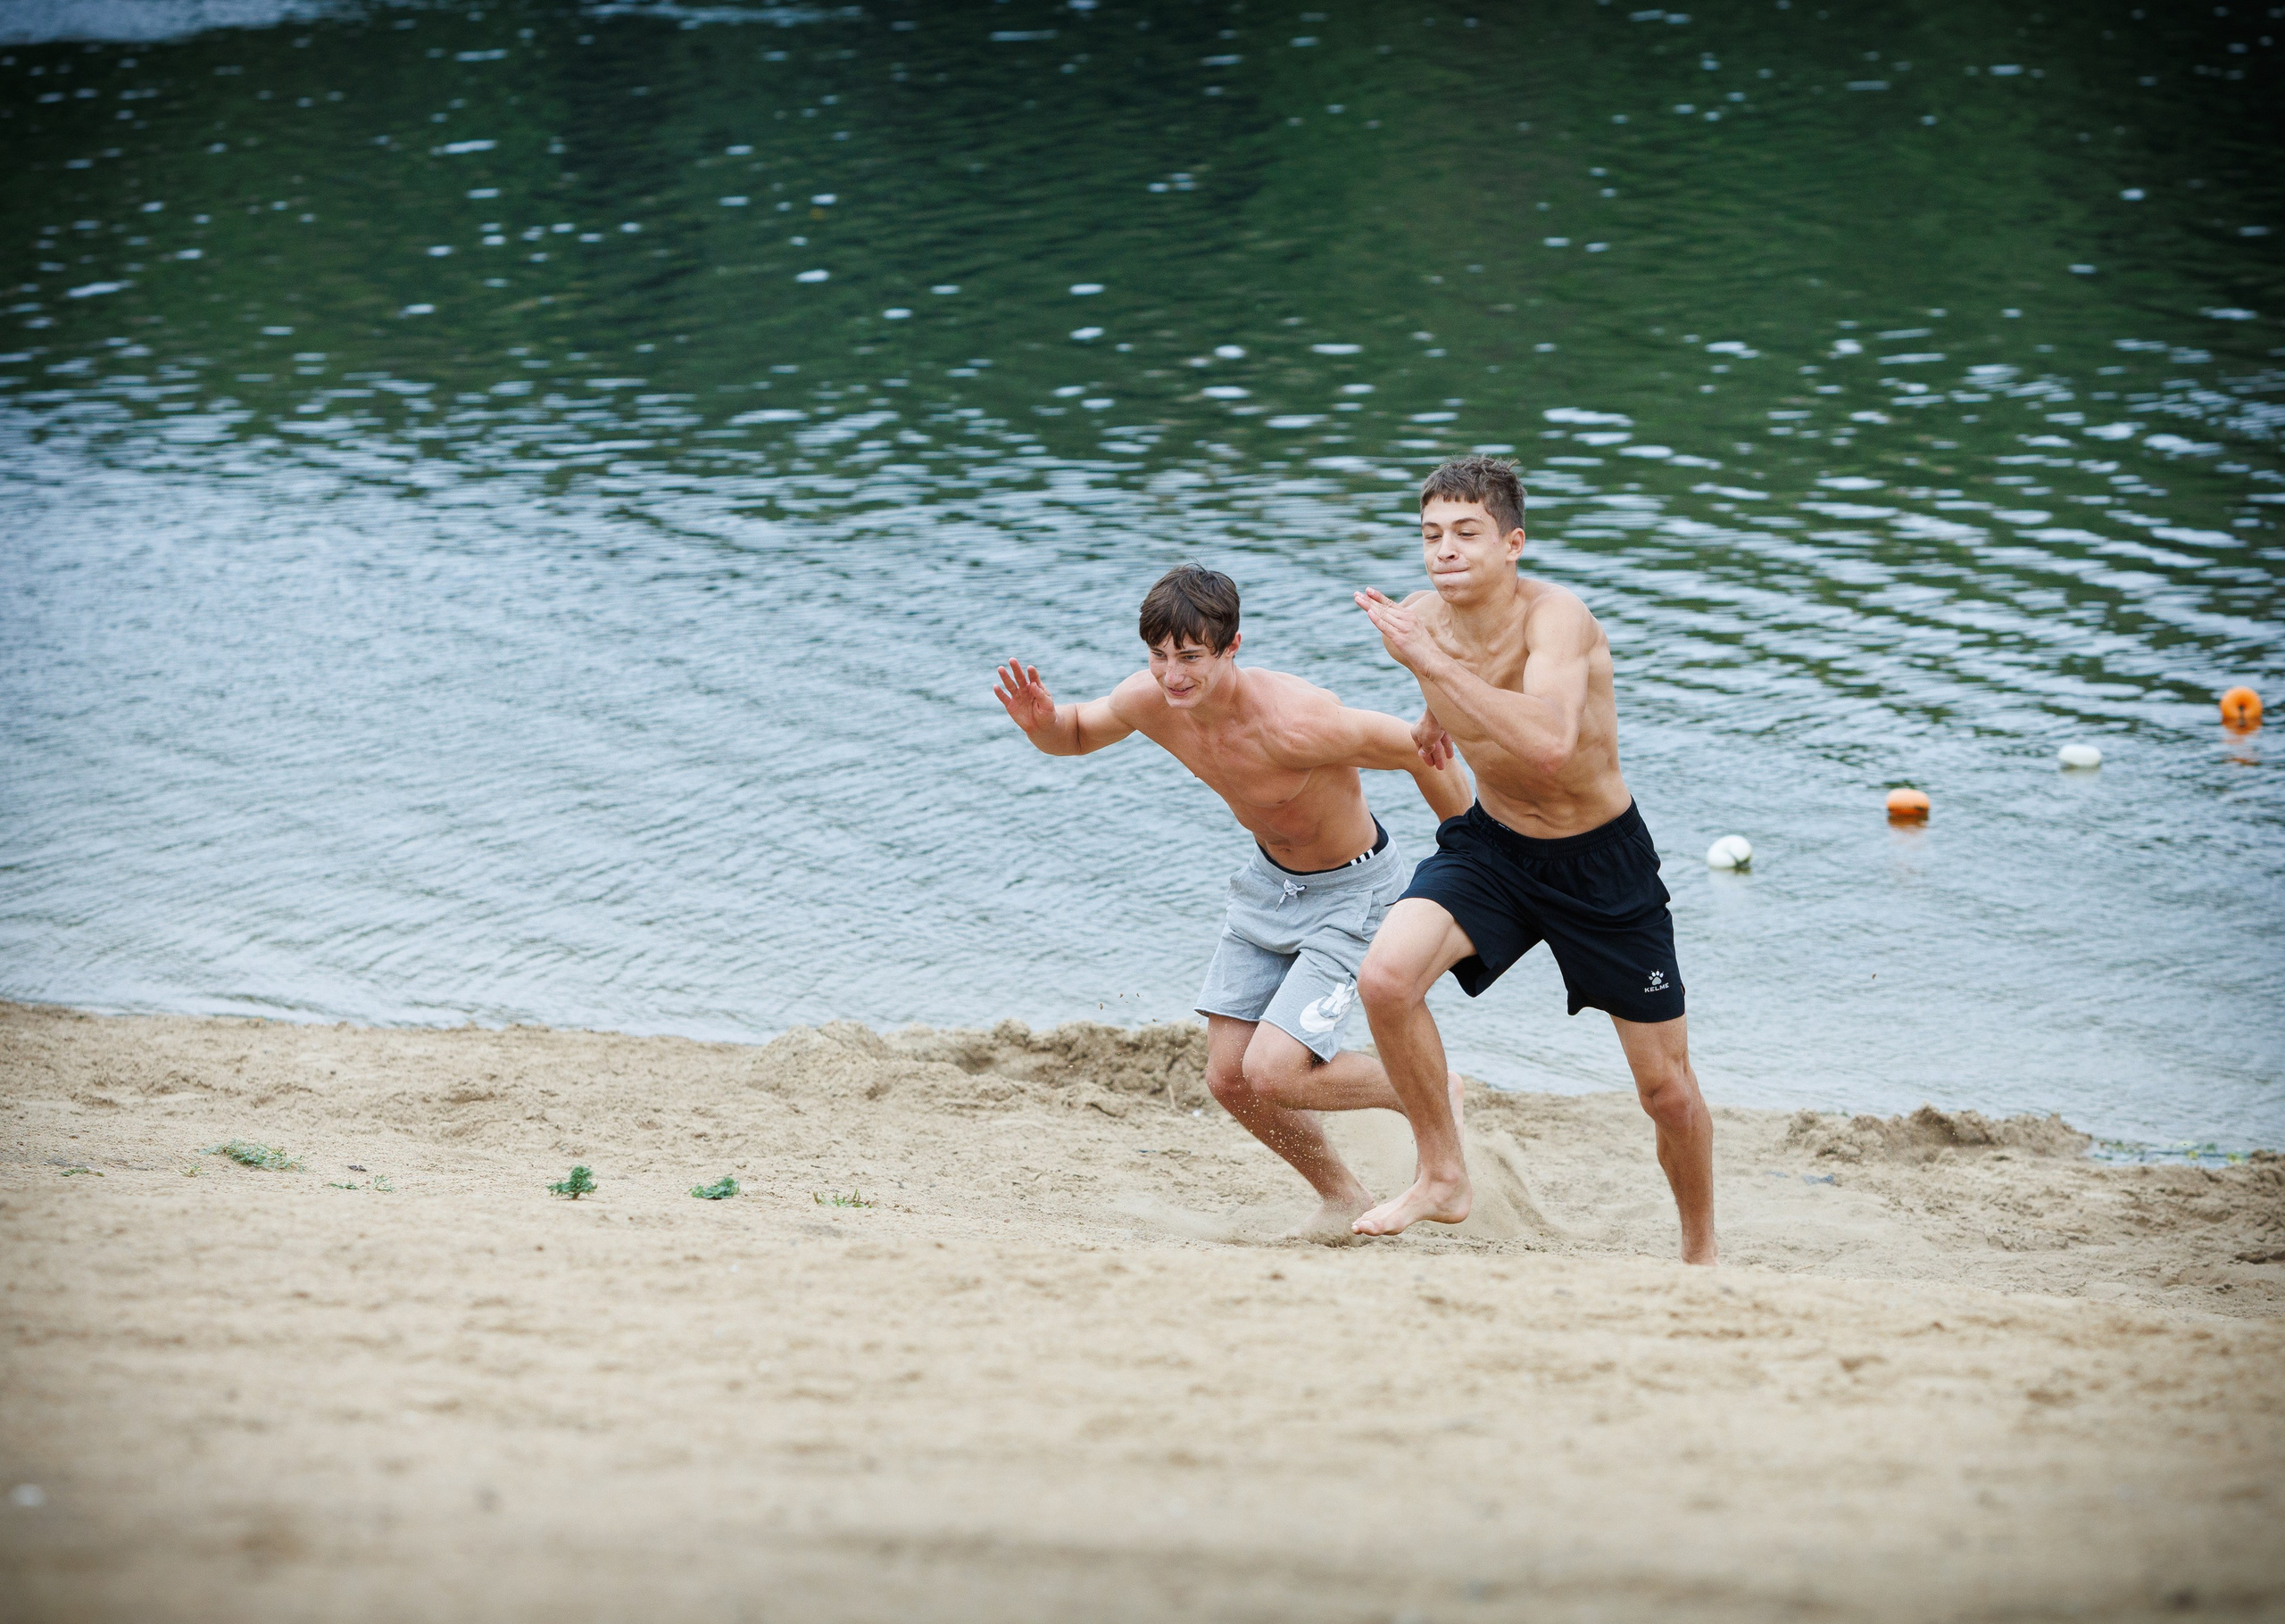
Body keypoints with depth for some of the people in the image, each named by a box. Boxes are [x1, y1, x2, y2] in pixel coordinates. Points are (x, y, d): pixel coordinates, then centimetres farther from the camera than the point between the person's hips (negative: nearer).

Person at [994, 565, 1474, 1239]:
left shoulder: (1292, 723, -37)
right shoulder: (1150, 701, -17)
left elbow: (1424, 752, -24)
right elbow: (1077, 733, 6)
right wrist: (1040, 721, -20)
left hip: (1351, 891, -7)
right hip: (1269, 880, 7)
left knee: (1271, 1073, -18)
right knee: (1229, 1078, 5)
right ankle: (1343, 1198, 28)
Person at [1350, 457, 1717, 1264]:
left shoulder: (1555, 617, -29)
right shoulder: (1422, 617, -11)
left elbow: (1550, 741, -49)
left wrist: (1432, 664, -49)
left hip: (1602, 862, -4)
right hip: (1492, 843, 4)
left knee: (1665, 1086, 5)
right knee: (1385, 976, -24)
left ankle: (1702, 1249, 32)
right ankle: (1443, 1177, -6)